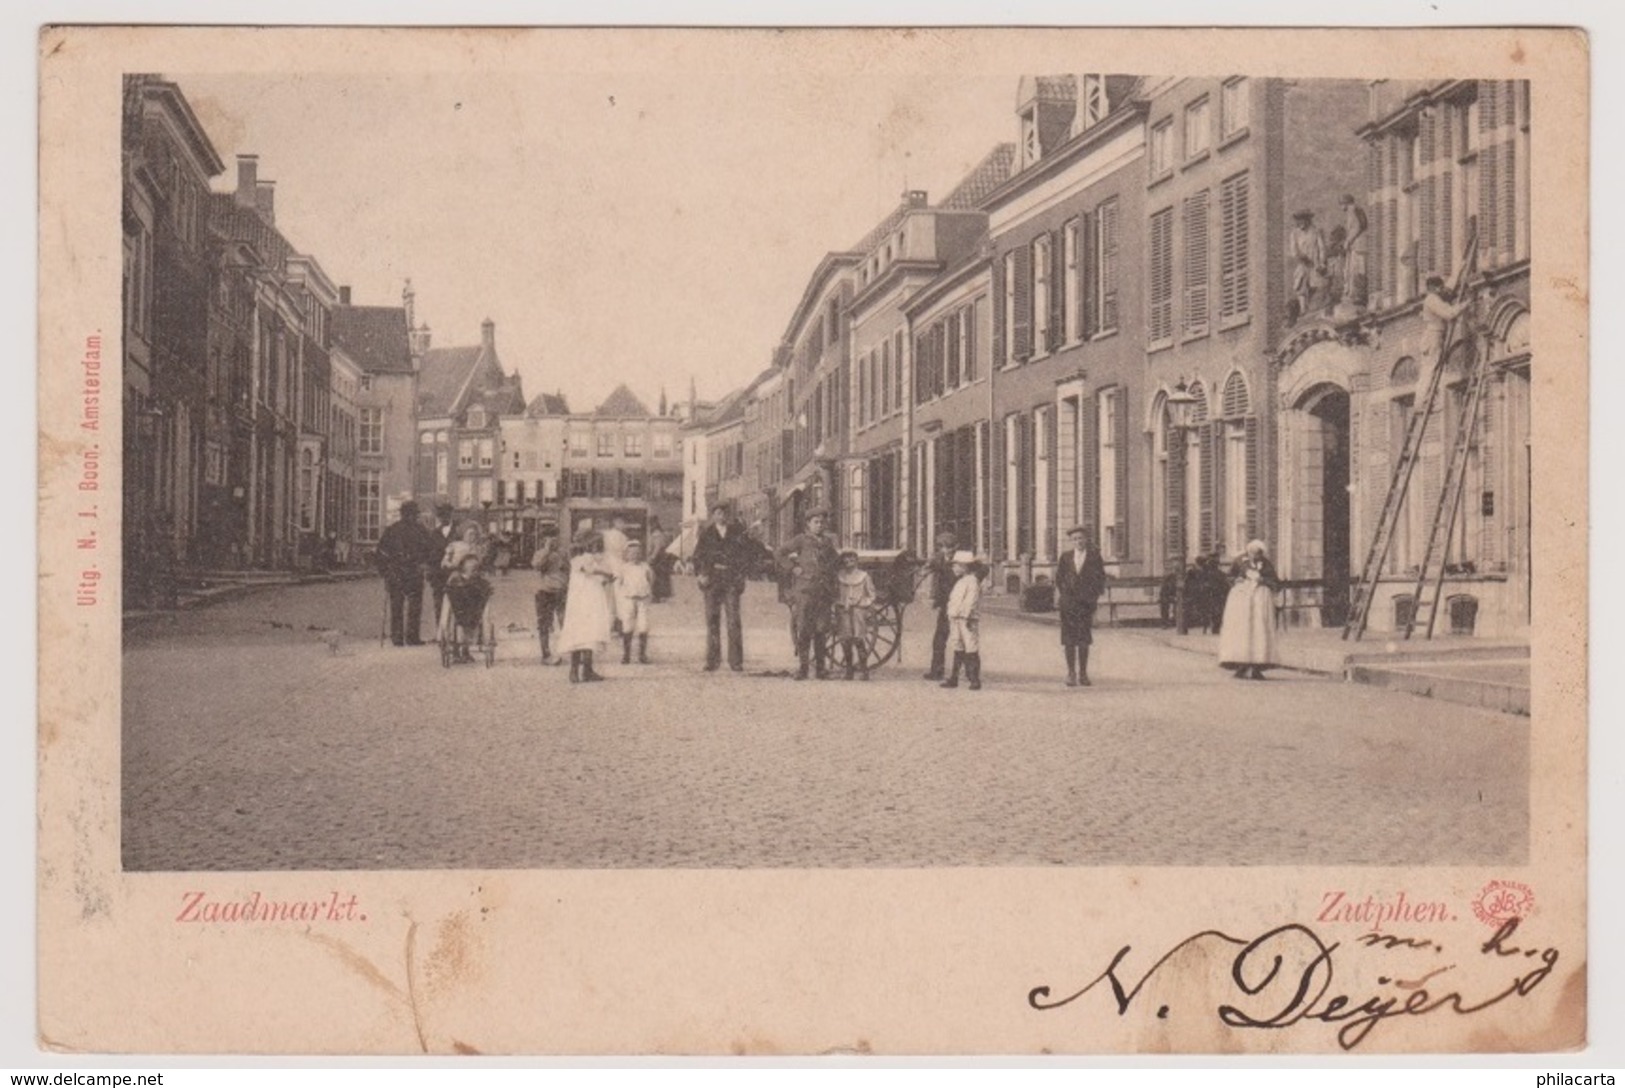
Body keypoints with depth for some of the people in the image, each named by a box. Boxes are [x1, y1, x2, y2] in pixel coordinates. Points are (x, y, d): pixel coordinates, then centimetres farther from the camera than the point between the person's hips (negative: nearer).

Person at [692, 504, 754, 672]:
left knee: (733, 620, -8)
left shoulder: (737, 531, 7)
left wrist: (742, 573, -2)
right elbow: (698, 555, 10)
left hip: (732, 580, -2)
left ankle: (736, 661, -5)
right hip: (712, 580, 2)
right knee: (712, 620, 3)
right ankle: (712, 660, 7)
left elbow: (748, 552, 8)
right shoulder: (706, 534, 10)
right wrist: (701, 573, -4)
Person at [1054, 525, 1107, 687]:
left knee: (1084, 640, -4)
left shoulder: (1094, 557, 5)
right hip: (1068, 603, 2)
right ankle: (1071, 674, 6)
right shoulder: (1065, 558, 10)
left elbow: (1101, 578, 5)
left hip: (1086, 603, -2)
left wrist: (1095, 596, -4)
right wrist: (1059, 597, 3)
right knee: (1069, 639, 0)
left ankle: (1083, 674, 3)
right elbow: (1059, 579, 12)